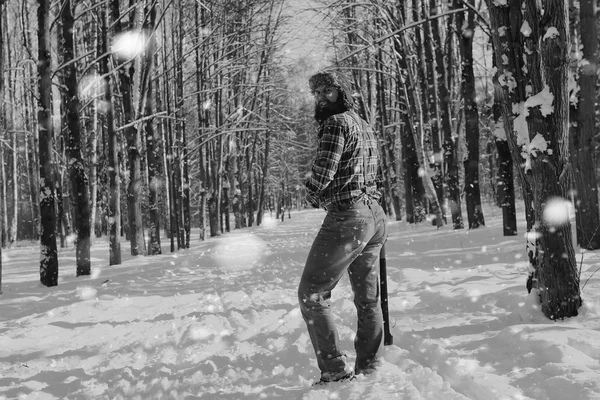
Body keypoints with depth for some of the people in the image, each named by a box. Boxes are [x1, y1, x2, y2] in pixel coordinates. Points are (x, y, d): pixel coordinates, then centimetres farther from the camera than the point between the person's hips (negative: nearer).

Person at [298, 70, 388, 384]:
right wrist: (325, 195, 11)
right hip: (375, 216, 10)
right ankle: (369, 368, 23)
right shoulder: (363, 125, 21)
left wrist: (313, 196, 4)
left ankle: (336, 370, -6)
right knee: (368, 297, 16)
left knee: (312, 294, -4)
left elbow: (322, 174, -17)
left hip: (347, 216, -10)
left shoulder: (336, 122, -9)